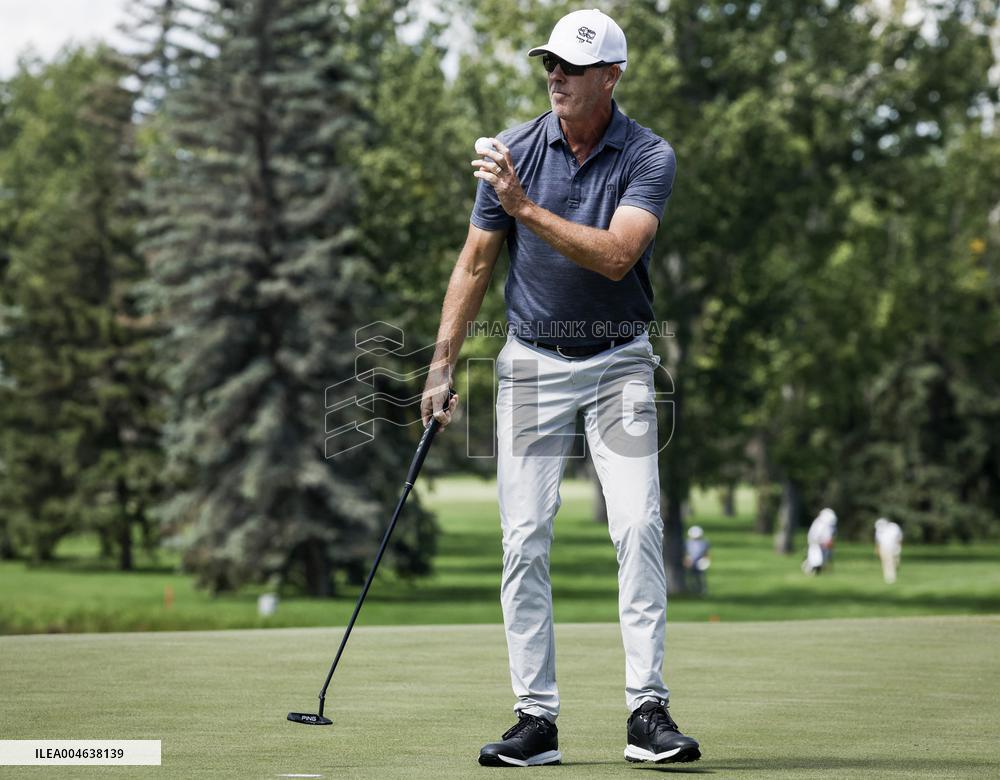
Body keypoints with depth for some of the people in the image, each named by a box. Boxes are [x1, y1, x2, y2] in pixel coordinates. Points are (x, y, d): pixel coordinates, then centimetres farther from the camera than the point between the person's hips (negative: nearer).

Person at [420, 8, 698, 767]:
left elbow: (616, 256, -25)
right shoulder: (515, 149, -2)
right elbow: (476, 263, 5)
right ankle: (536, 718, 2)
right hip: (532, 363, 2)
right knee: (525, 539, -3)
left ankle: (647, 710, -10)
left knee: (638, 527, -13)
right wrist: (442, 365, 3)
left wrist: (525, 208, -29)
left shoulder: (649, 157, -9)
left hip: (619, 363, -2)